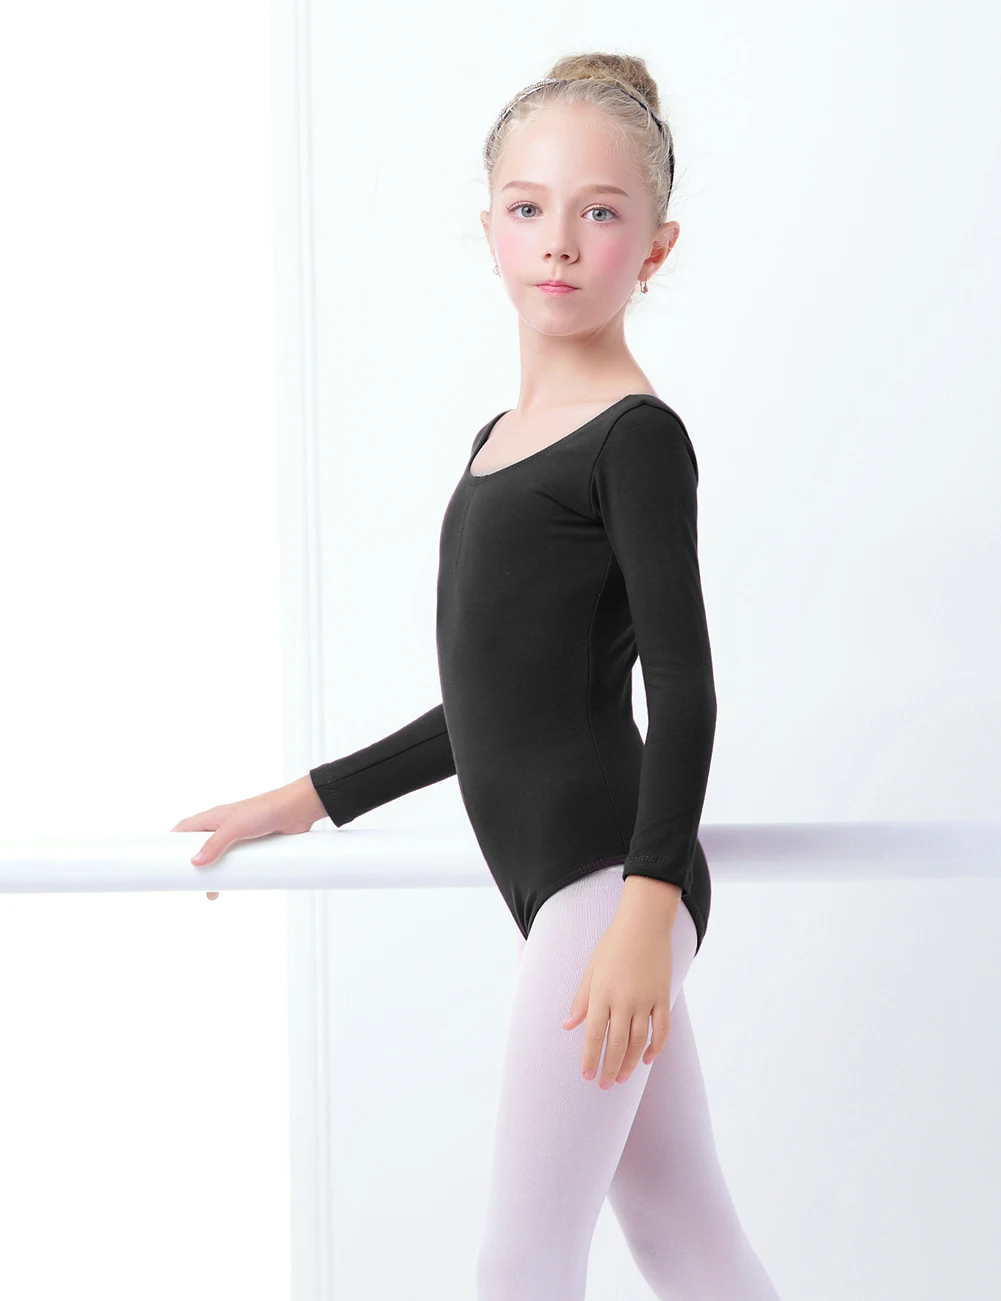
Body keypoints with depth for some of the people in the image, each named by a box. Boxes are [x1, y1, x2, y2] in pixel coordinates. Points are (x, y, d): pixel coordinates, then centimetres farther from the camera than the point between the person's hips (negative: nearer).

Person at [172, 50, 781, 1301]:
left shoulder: (636, 434, -7)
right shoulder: (500, 440, 19)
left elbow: (681, 682, -14)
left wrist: (648, 897, -24)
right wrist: (310, 799, 26)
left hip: (610, 874, -8)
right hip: (568, 884, 8)